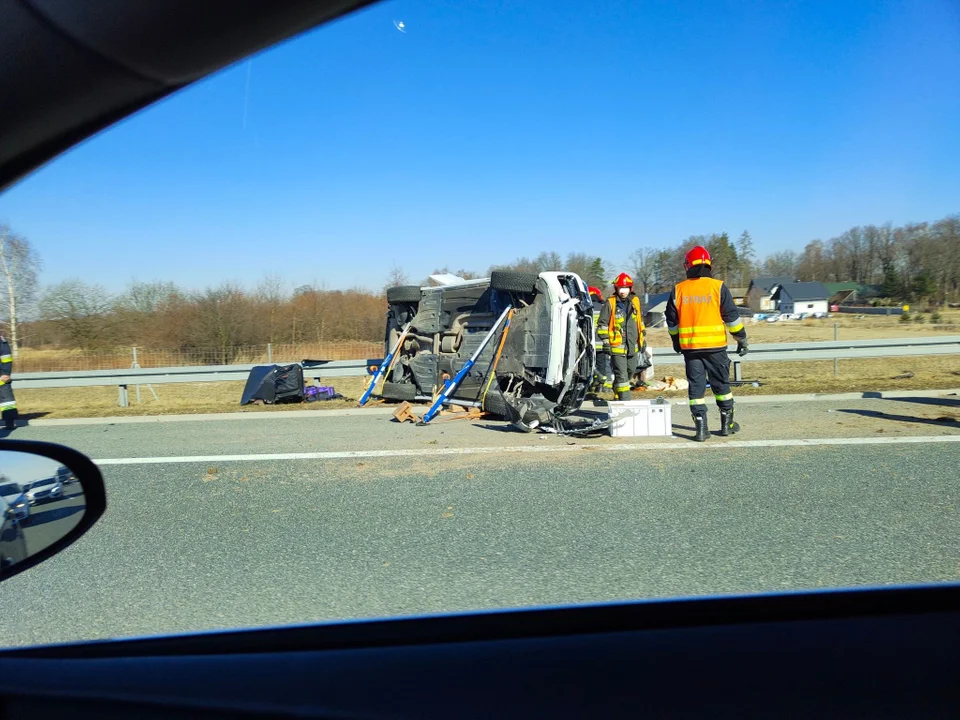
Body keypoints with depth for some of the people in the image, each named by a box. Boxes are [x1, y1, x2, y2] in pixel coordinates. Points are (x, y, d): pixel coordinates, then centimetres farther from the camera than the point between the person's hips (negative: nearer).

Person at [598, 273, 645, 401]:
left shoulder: (635, 301, 10)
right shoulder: (610, 303, -6)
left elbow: (640, 321, 21)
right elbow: (603, 323, -3)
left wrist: (643, 338, 21)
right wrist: (605, 341, -8)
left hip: (633, 346, 6)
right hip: (617, 346, -6)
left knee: (630, 371, 17)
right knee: (621, 375, -9)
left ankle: (617, 394, 37)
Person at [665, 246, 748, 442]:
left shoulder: (678, 290, 3)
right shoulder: (718, 287, -3)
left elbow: (672, 321, 10)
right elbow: (732, 316, -2)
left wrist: (676, 342, 24)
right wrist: (742, 339, 9)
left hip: (690, 346, 1)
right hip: (715, 345, -1)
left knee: (695, 387, 5)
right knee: (721, 385, 12)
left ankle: (701, 428, 2)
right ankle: (727, 424, 22)